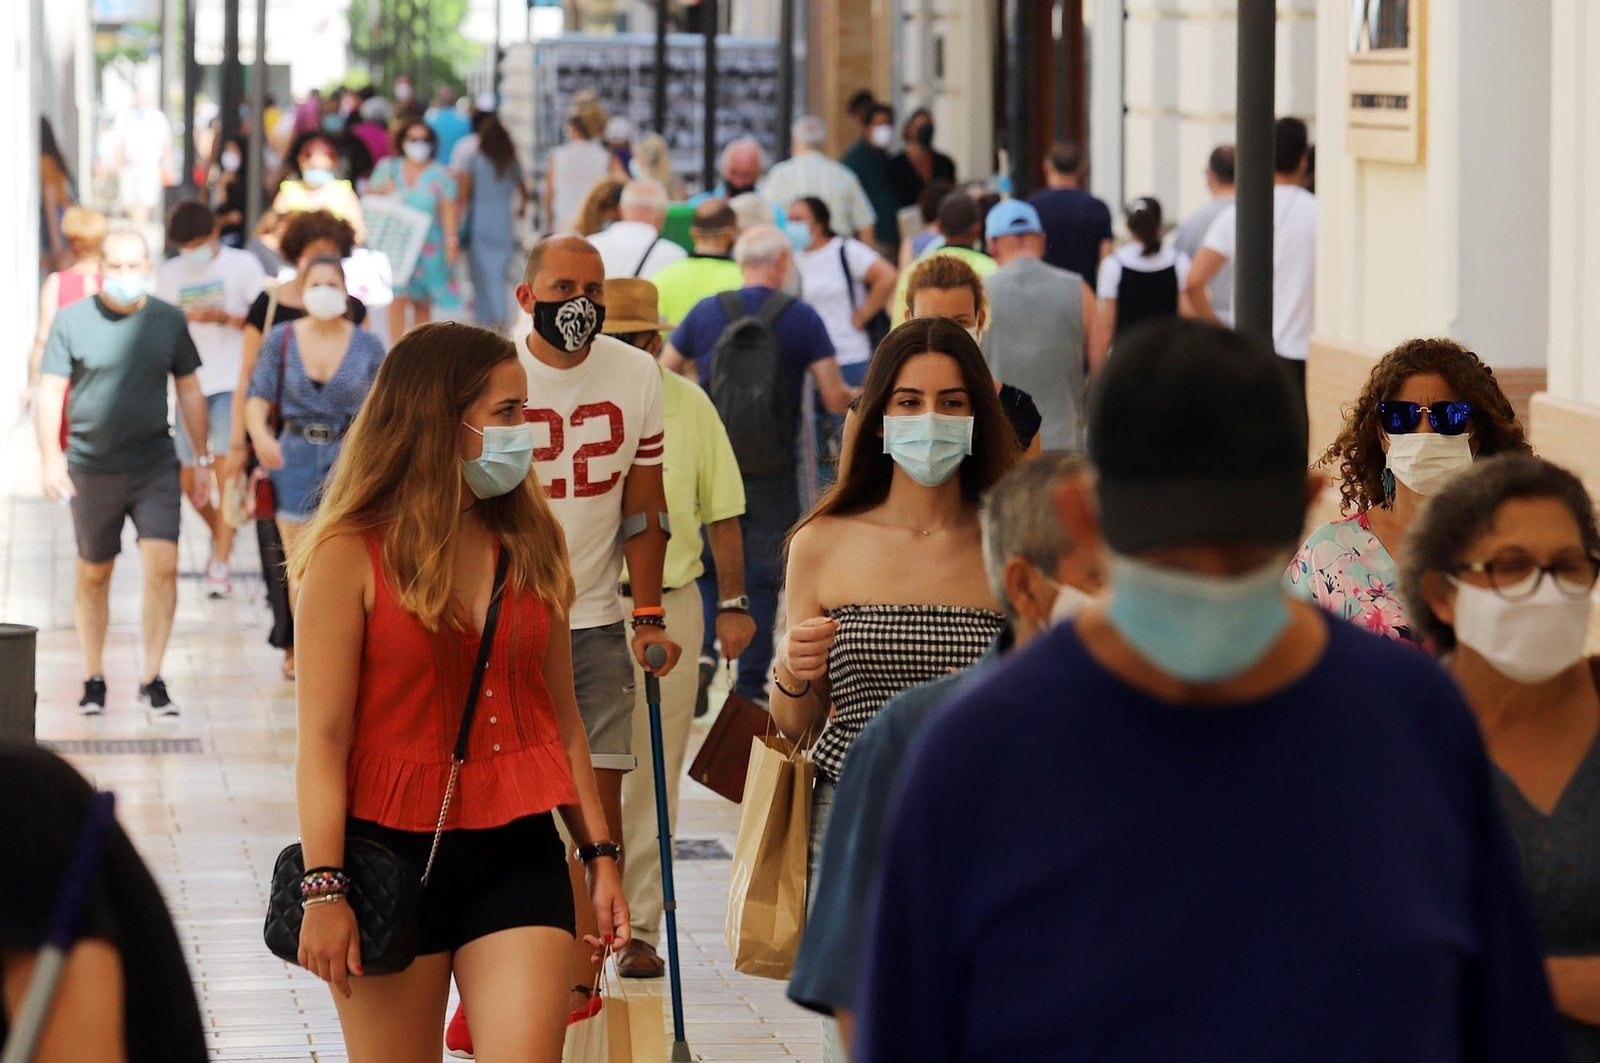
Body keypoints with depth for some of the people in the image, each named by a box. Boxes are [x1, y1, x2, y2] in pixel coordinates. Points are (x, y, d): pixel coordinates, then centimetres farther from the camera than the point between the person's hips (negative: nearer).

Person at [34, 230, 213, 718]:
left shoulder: (169, 321, 3)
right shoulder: (72, 321, -3)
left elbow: (189, 392, 11)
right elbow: (50, 392, -1)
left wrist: (202, 459, 11)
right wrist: (51, 458, -12)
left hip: (155, 466, 1)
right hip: (92, 471, -1)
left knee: (162, 565, -13)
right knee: (94, 575, 9)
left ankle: (152, 678, -5)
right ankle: (93, 678, 23)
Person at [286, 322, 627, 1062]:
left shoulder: (530, 546, 9)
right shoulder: (352, 554, -6)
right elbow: (323, 737, -9)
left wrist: (599, 854, 13)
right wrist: (324, 890, -15)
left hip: (519, 858, 3)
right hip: (392, 854, -3)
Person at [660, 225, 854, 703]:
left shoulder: (706, 312, 0)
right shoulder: (802, 318, -4)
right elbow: (835, 400, -5)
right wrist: (860, 396, 18)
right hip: (774, 467, -1)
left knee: (705, 565, 14)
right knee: (762, 575, 7)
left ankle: (702, 646, -9)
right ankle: (750, 685, 7)